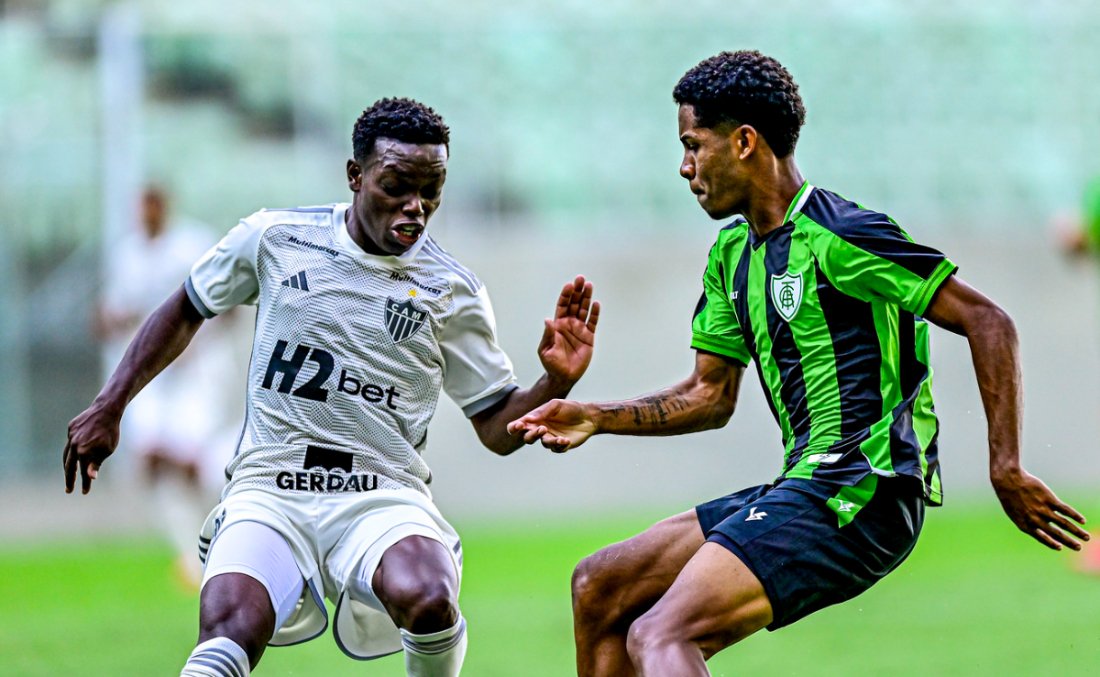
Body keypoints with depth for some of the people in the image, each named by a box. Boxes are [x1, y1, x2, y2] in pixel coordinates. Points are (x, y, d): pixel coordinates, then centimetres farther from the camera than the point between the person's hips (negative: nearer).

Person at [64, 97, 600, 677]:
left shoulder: (450, 291, 5)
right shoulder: (274, 238, 5)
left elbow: (498, 427, 10)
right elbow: (187, 309, 21)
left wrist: (555, 383, -10)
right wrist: (108, 407, 17)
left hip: (383, 496, 1)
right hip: (269, 491, -1)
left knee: (428, 603, -32)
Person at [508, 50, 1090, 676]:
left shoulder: (837, 235, -12)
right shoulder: (733, 254, 17)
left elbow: (988, 323, -13)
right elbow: (711, 395, 27)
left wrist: (1006, 470, -15)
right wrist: (596, 418, 13)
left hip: (860, 494, -10)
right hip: (807, 487, 10)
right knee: (600, 587, 12)